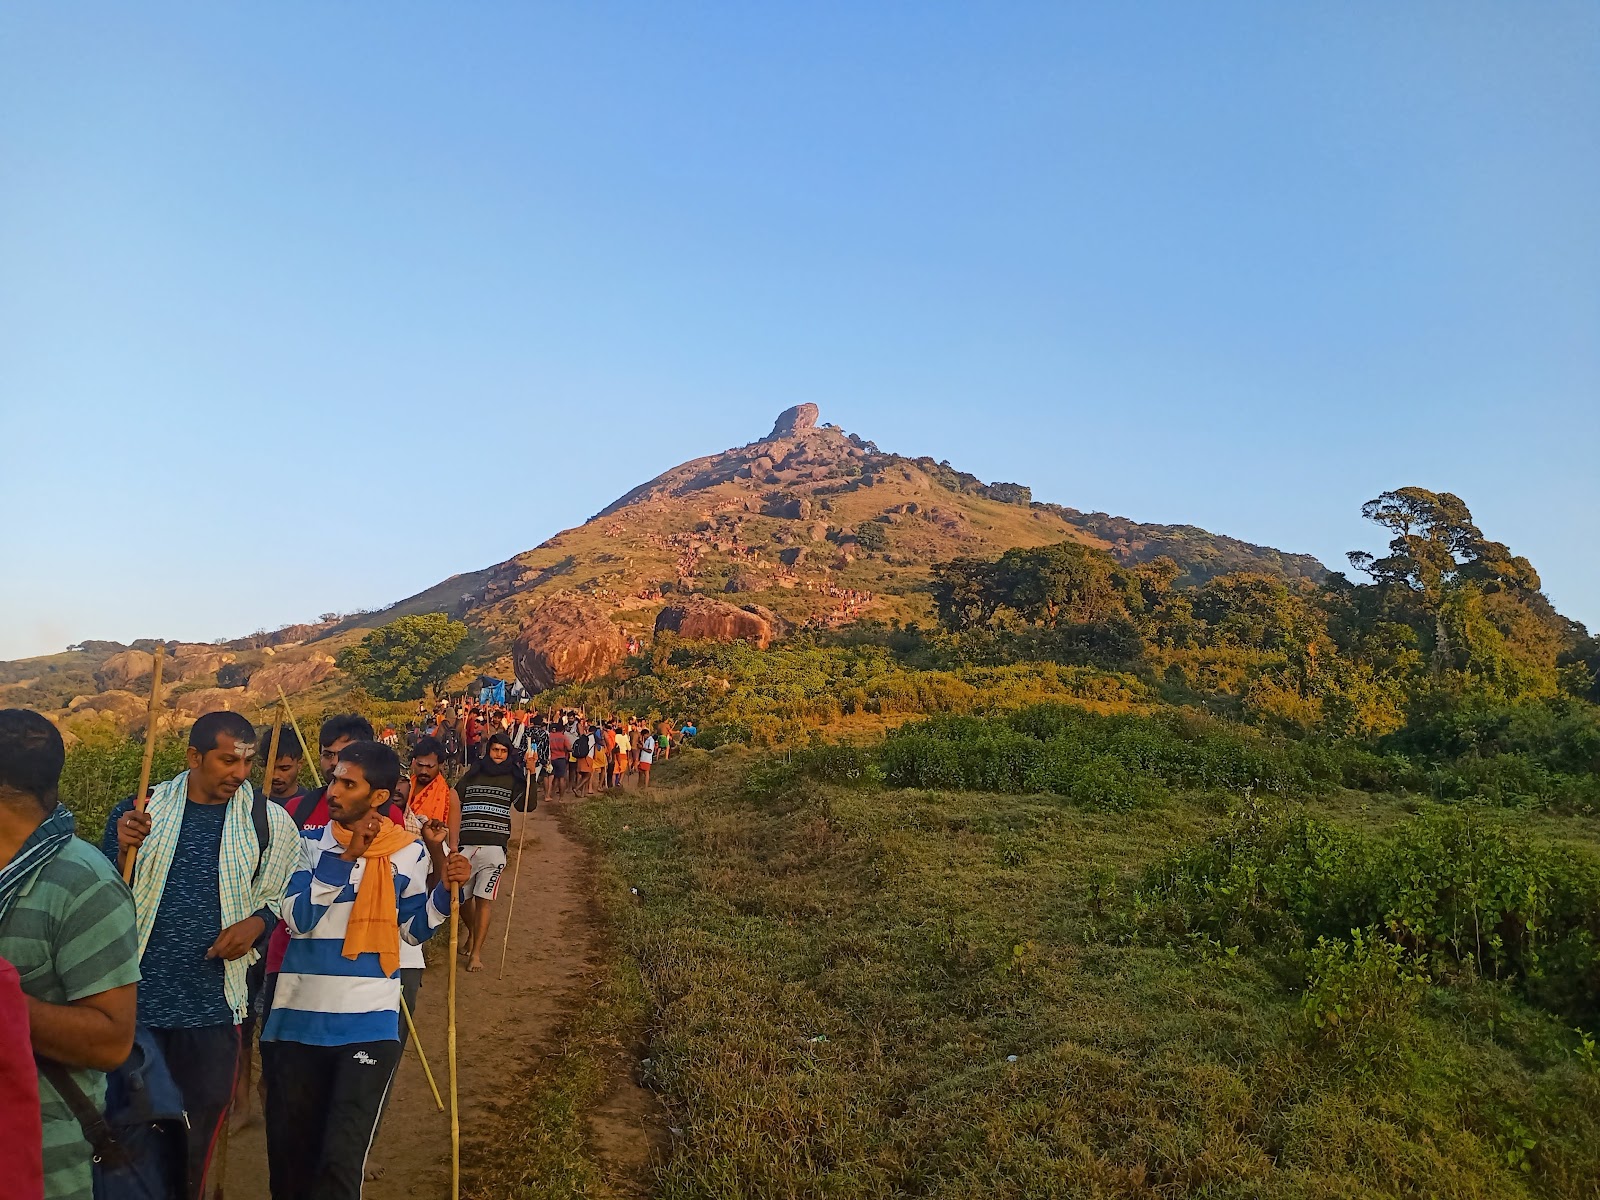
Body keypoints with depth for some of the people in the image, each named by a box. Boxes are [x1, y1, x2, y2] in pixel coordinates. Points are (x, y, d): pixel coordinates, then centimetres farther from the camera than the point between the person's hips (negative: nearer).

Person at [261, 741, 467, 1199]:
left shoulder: (409, 851, -3)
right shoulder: (309, 843, -1)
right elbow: (298, 917, -13)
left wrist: (446, 889, -10)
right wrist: (347, 857, -20)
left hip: (368, 1023, -2)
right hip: (299, 1018, 2)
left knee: (341, 1159, -5)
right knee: (289, 1151, 17)